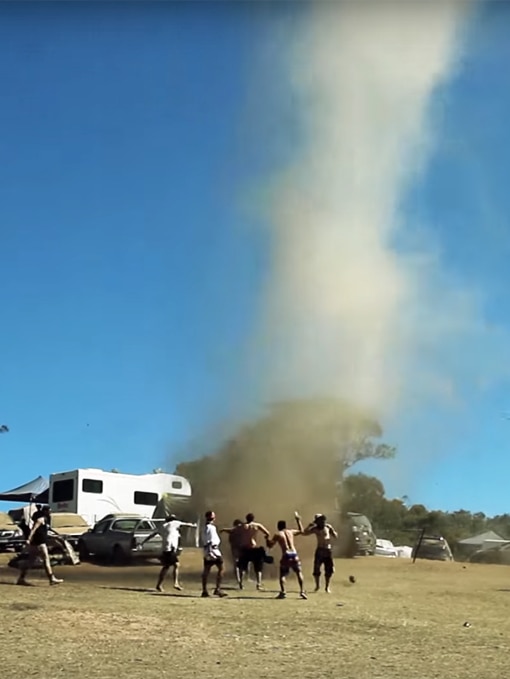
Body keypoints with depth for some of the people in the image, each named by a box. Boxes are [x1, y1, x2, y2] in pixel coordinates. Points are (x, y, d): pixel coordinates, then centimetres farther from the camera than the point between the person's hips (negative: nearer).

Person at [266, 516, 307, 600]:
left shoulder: (277, 535, 6)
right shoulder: (290, 531, 15)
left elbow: (270, 545, 4)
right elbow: (301, 531, 31)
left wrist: (267, 539, 22)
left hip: (286, 556, -2)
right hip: (294, 555, 2)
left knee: (282, 575, 10)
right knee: (299, 573, 12)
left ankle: (283, 592, -4)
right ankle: (302, 591, 1)